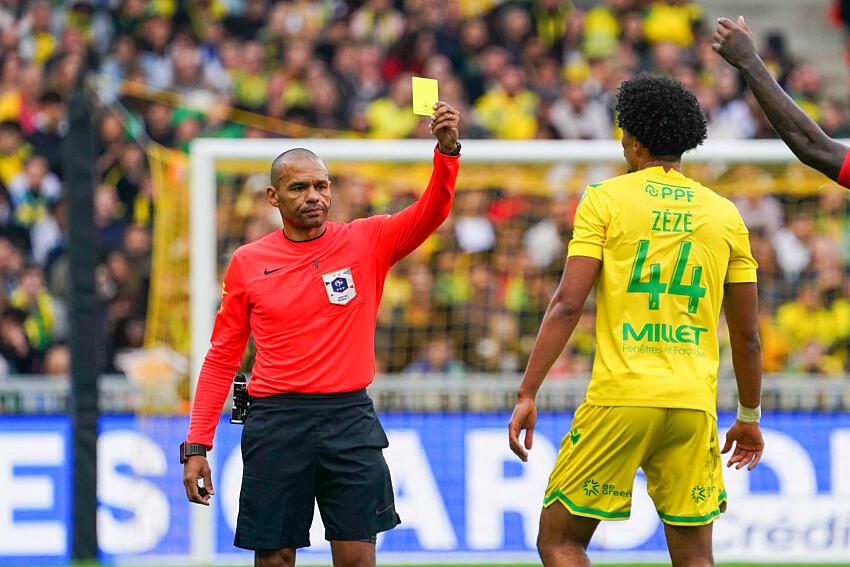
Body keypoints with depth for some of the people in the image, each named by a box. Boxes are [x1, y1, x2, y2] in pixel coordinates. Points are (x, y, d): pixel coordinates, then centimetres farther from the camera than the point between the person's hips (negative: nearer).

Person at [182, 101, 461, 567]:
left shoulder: (366, 242, 4)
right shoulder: (248, 263, 5)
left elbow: (431, 211, -9)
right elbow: (221, 358, 9)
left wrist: (446, 149, -28)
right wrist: (196, 445, 3)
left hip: (349, 419, 0)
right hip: (276, 421, 0)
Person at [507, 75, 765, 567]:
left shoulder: (606, 198, 1)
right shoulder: (725, 214, 11)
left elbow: (568, 304, -7)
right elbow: (747, 335, 13)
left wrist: (527, 394, -4)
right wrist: (750, 416, 25)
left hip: (620, 399, -3)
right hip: (695, 406, 3)